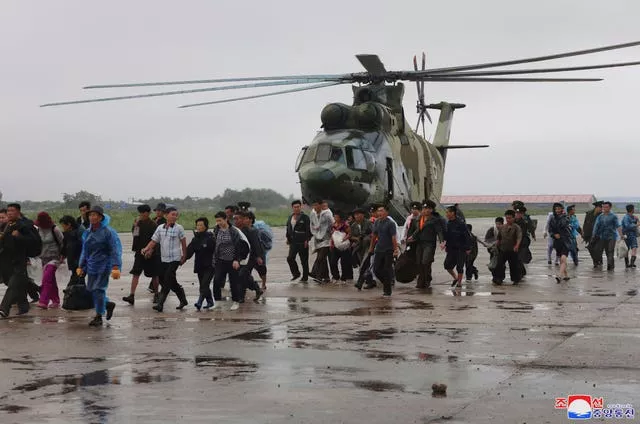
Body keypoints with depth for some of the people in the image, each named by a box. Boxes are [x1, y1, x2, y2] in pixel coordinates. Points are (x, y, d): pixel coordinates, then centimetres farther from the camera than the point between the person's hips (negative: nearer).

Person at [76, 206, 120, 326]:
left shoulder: (108, 232, -10)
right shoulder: (87, 233, 11)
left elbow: (116, 250, -14)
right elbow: (84, 251, 19)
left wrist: (116, 267, -22)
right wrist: (81, 266, 16)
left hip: (104, 266, -7)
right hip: (92, 266, 7)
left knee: (98, 289, -8)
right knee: (91, 289, 8)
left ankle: (99, 317, 3)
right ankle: (108, 304, 32)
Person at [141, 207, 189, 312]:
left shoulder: (179, 228, -4)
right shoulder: (160, 228, 6)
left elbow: (183, 243, 2)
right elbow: (154, 241, 6)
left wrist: (184, 256, 3)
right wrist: (146, 249, -10)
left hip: (175, 259, -5)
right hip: (163, 259, 5)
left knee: (167, 281, -11)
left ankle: (160, 303, -10)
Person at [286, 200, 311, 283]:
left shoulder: (305, 217, -6)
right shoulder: (290, 217, 13)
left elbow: (308, 229, -9)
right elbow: (288, 228, 21)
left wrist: (307, 240, -15)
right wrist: (288, 238, 13)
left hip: (302, 242, -5)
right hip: (293, 242, 6)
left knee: (304, 260, 1)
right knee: (290, 258, -4)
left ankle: (305, 277, 11)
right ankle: (296, 273, 14)